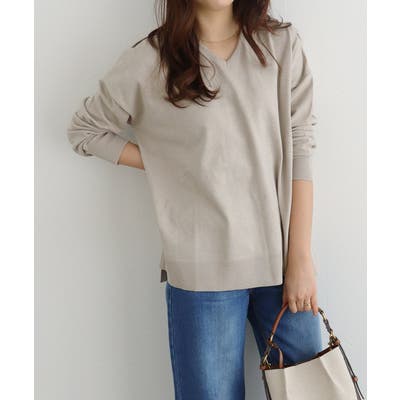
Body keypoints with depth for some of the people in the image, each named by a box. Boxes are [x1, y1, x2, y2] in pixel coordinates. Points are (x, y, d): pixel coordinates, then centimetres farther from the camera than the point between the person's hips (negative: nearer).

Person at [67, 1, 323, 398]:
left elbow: (299, 148, 0)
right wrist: (166, 166, -2)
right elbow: (84, 129, 10)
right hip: (203, 271, -2)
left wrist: (300, 259, -5)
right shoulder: (149, 60, -3)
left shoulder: (282, 44, 3)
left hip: (281, 259, 3)